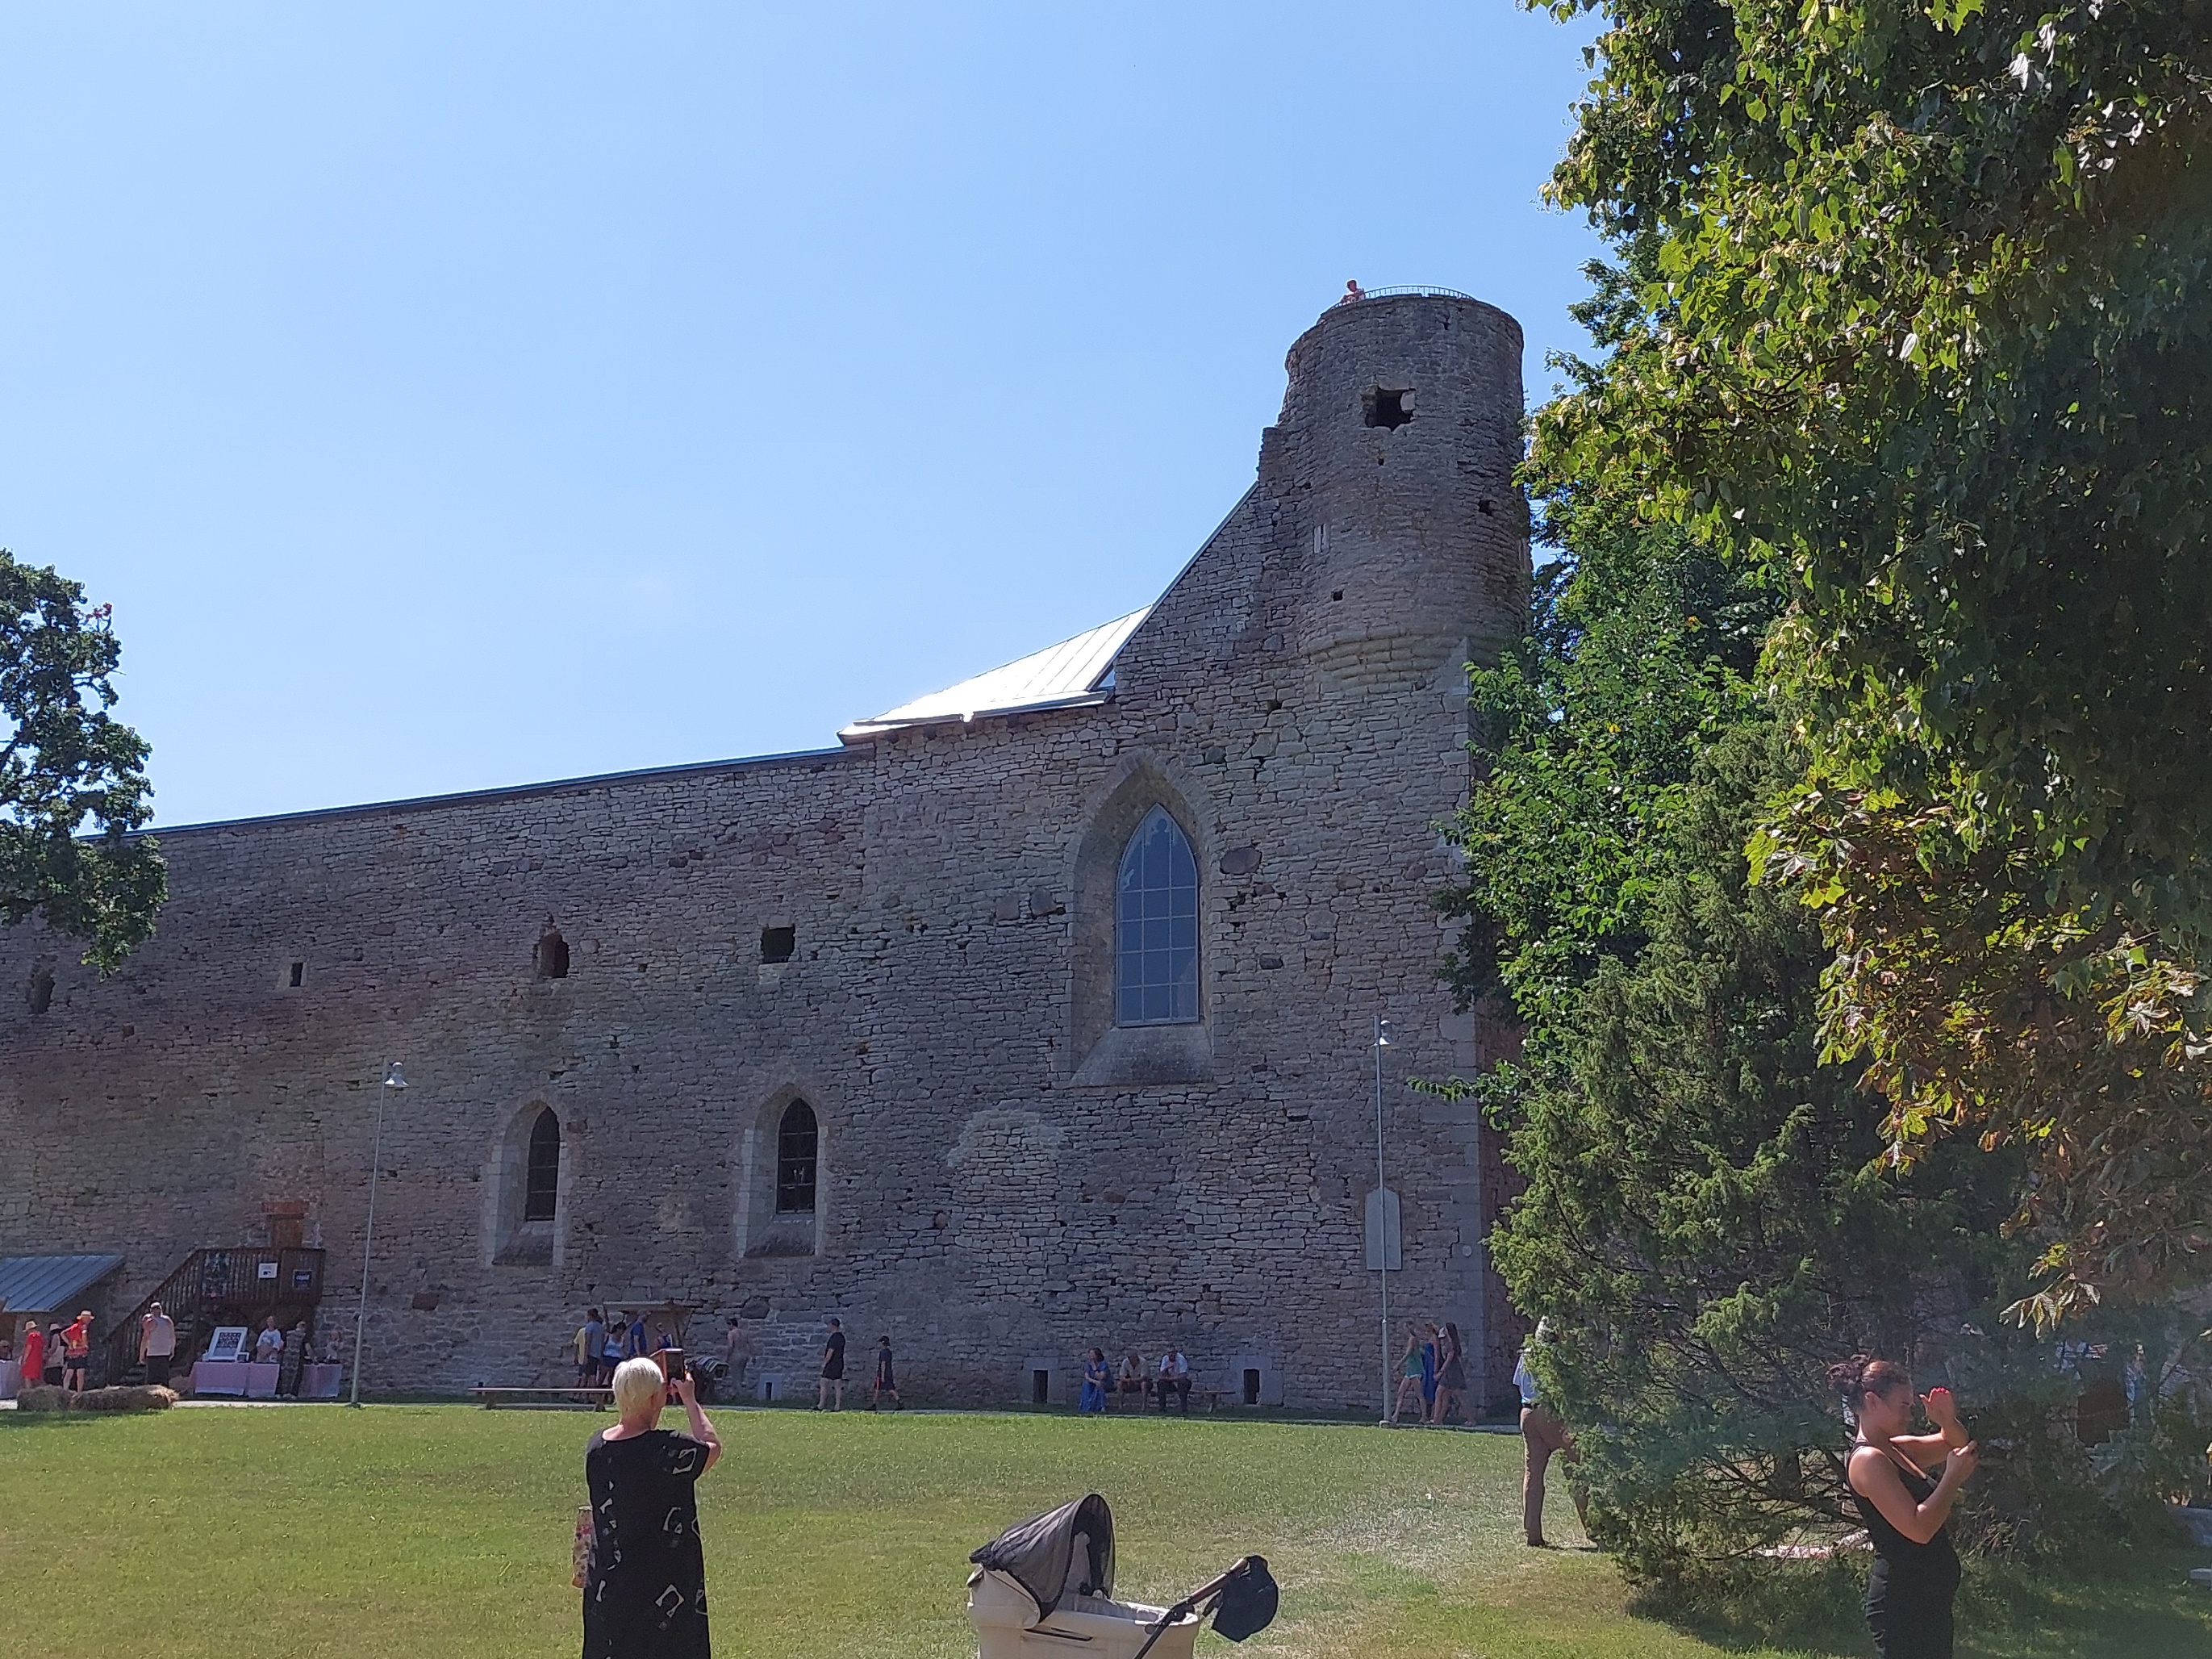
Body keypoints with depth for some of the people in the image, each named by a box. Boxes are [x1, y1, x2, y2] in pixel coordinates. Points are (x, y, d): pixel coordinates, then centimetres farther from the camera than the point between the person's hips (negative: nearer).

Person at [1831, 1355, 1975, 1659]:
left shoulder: (1895, 1450, 12)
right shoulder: (1868, 1460, -17)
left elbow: (1955, 1444, 27)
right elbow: (1919, 1527, -25)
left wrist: (1948, 1421, 4)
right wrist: (1953, 1477, -15)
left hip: (1927, 1597, 10)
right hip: (1903, 1602, -10)